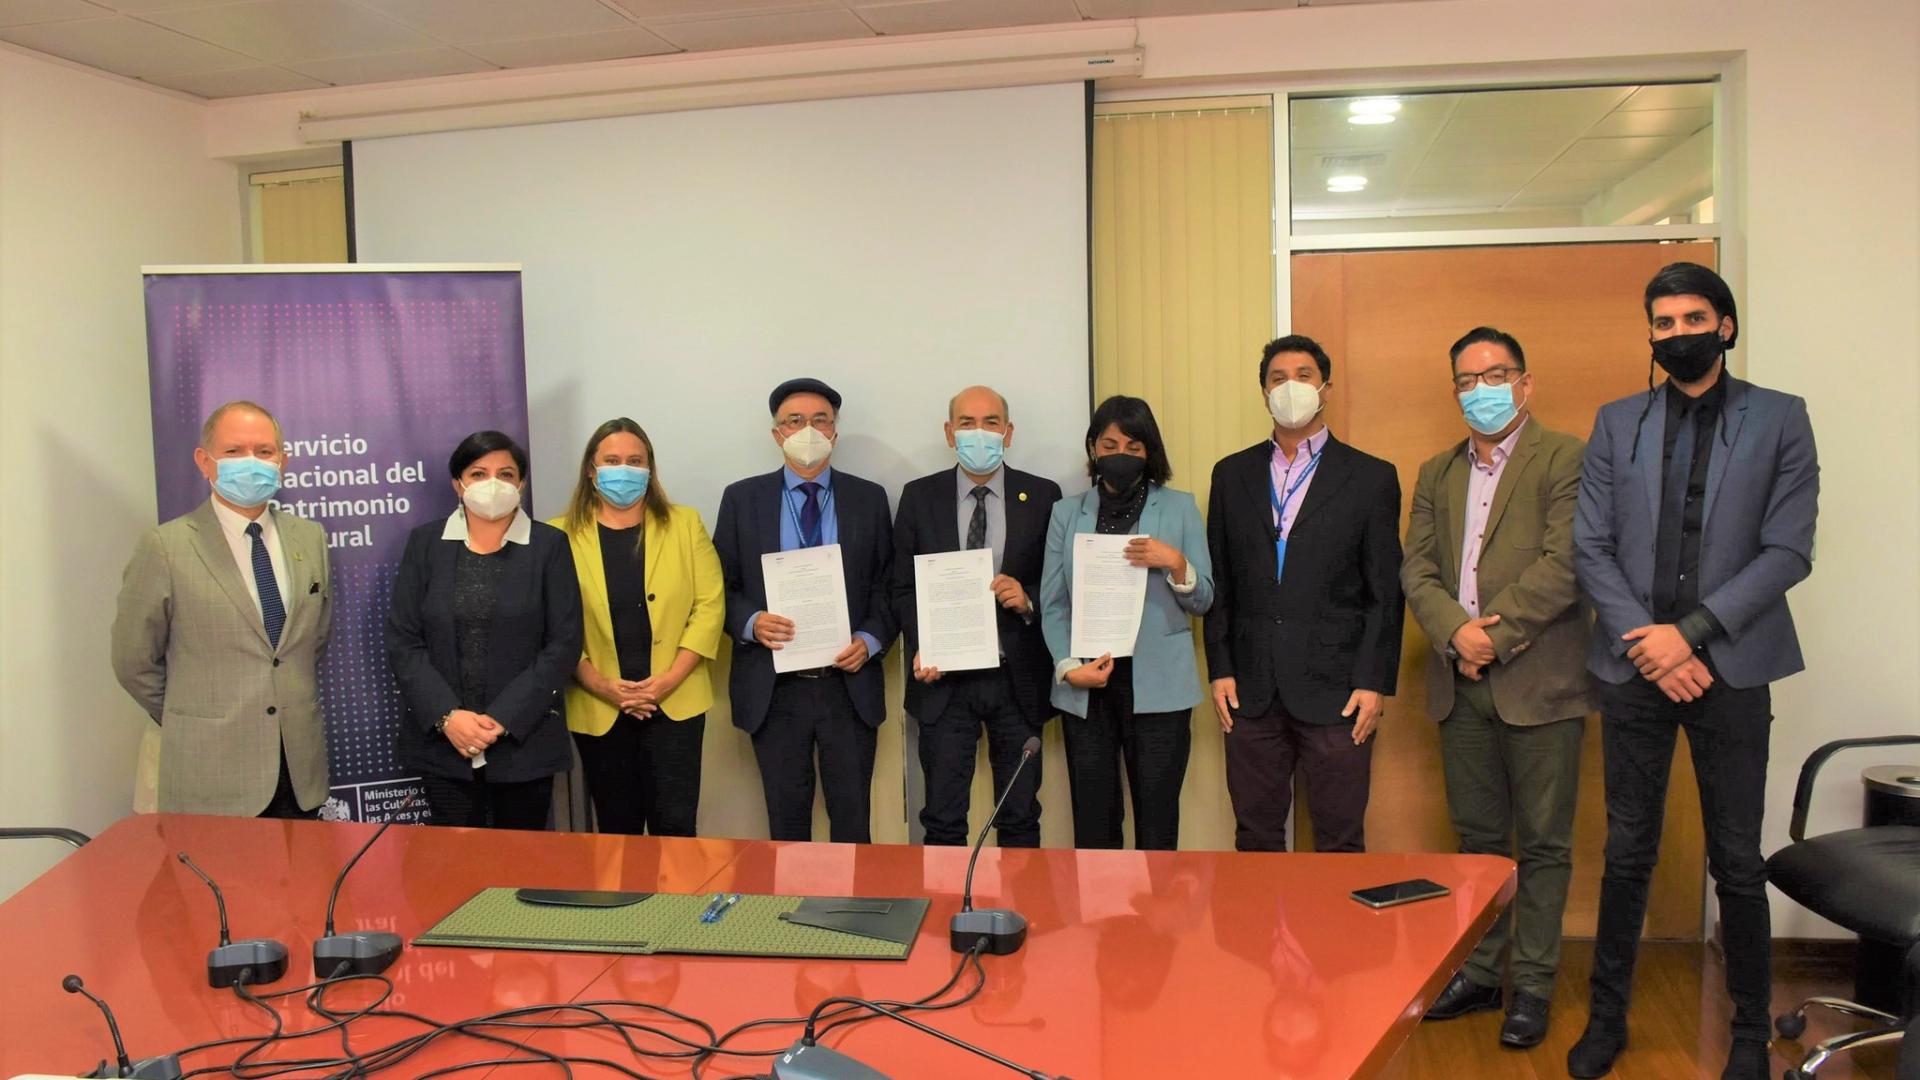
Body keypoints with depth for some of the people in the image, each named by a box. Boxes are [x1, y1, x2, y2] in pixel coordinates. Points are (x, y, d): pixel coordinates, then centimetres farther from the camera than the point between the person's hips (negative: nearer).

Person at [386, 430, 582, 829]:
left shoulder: (550, 545, 0)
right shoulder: (425, 543, 4)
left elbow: (563, 644, -5)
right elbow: (402, 641, 1)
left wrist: (503, 719, -13)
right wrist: (447, 716, -12)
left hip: (525, 740, -1)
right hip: (442, 741, 1)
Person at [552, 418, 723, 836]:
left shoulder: (685, 524, 4)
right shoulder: (561, 535, 1)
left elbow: (709, 605, -1)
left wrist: (670, 679, -11)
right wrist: (601, 685, -13)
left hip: (675, 703, 0)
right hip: (597, 709, 0)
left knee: (675, 826, 0)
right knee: (617, 829, 11)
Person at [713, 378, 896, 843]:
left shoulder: (869, 498, 5)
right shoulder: (742, 498, 4)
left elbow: (890, 585, 7)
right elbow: (721, 586, 4)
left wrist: (870, 640, -10)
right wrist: (751, 622, -15)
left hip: (850, 687, 0)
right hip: (774, 689, 0)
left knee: (853, 818, 6)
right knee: (786, 820, 10)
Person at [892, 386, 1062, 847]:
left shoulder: (1043, 496, 1)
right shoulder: (919, 497, 3)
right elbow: (902, 588, 5)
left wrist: (1030, 600, -16)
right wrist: (920, 648, -9)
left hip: (1018, 681, 0)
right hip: (944, 679, 0)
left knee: (1021, 818, 9)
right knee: (943, 821, 5)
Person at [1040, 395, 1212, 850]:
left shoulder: (1179, 507, 7)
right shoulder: (1067, 513, 11)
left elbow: (1203, 600, 8)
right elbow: (1052, 603, 7)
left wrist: (1175, 564, -12)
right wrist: (1069, 667, -8)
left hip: (1157, 687, -1)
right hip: (1086, 686, 1)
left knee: (1157, 819, -1)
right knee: (1092, 819, 4)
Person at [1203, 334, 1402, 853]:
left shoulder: (1371, 477, 3)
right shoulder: (1232, 474, 10)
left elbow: (1385, 592, 1)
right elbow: (1218, 581, 10)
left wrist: (1373, 683, -6)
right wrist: (1220, 669, 3)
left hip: (1336, 690, -2)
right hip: (1251, 691, 2)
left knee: (1340, 843, 3)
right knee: (1255, 840, 9)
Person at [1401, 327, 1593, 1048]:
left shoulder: (1565, 459, -3)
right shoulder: (1436, 474, 15)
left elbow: (1564, 563, -14)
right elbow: (1417, 571, 7)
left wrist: (1494, 632, -15)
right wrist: (1456, 632, -11)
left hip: (1540, 683, -5)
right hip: (1461, 685, 5)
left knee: (1543, 844, 5)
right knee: (1477, 839, 14)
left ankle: (1532, 984, 17)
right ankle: (1478, 971, 25)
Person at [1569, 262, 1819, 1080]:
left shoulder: (1780, 420, 2)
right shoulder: (1617, 423, 7)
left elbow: (1789, 551, -5)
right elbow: (1589, 548, 2)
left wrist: (1691, 632, -13)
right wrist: (1643, 641, -10)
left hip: (1728, 667, -1)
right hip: (1635, 666, 2)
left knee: (1736, 861, 6)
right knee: (1627, 853, 9)